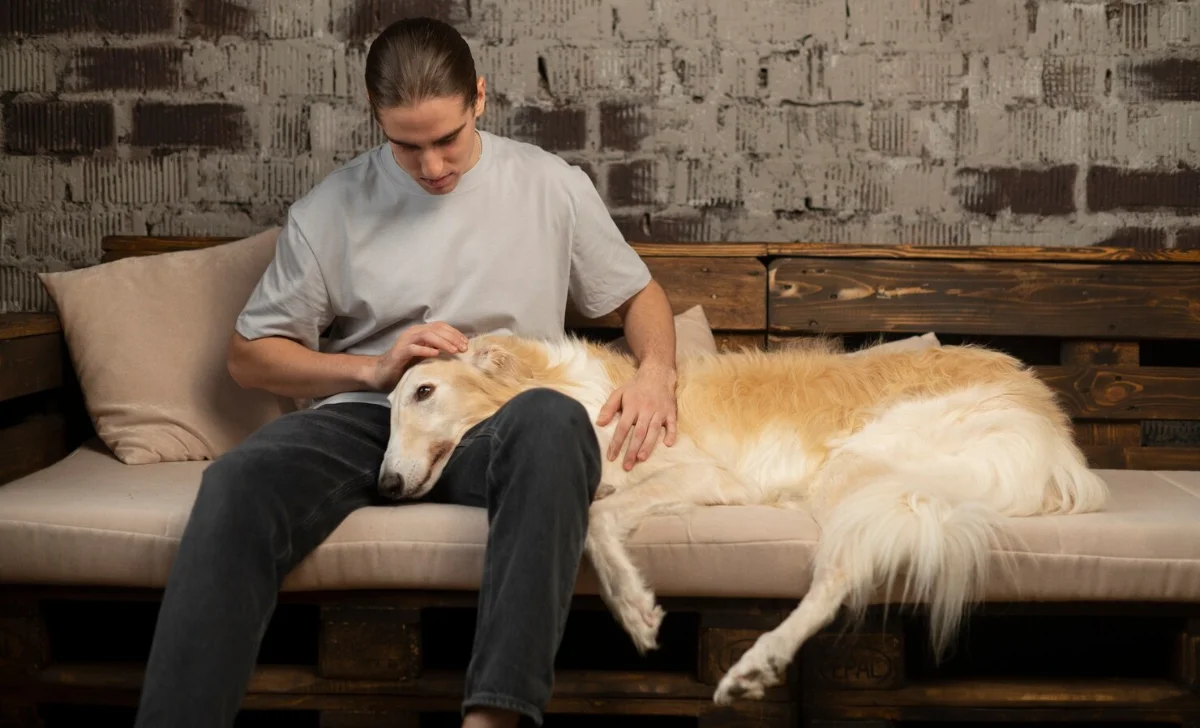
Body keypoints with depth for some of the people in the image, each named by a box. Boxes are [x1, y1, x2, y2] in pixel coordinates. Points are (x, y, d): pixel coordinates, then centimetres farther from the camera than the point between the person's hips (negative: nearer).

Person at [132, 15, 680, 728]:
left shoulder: (552, 185, 9)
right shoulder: (331, 207, 9)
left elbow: (641, 293, 19)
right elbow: (250, 355, 12)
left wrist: (657, 373, -4)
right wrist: (376, 368, -4)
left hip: (491, 428, -1)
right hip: (362, 418, 1)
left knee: (553, 419, -39)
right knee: (240, 480, -33)